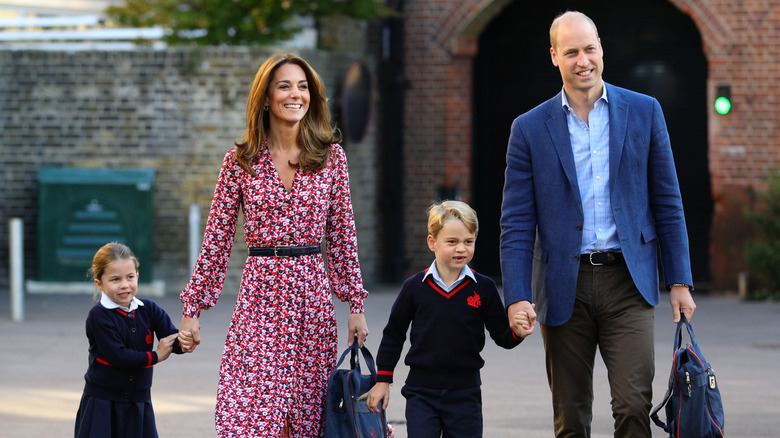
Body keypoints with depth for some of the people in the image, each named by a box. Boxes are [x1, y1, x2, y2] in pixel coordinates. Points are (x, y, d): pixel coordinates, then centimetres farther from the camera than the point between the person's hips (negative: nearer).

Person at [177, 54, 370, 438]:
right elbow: (216, 240, 5)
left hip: (314, 298, 1)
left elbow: (342, 235, 8)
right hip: (259, 296, -1)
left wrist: (355, 305, 5)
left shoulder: (331, 157, 5)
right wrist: (192, 309, 2)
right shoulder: (240, 161, 1)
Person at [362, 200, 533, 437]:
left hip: (465, 393, 1)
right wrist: (383, 380, 9)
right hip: (422, 393, -1)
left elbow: (502, 336, 3)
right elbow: (393, 335, 8)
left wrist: (517, 333, -19)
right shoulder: (415, 287, -2)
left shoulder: (483, 288, -2)